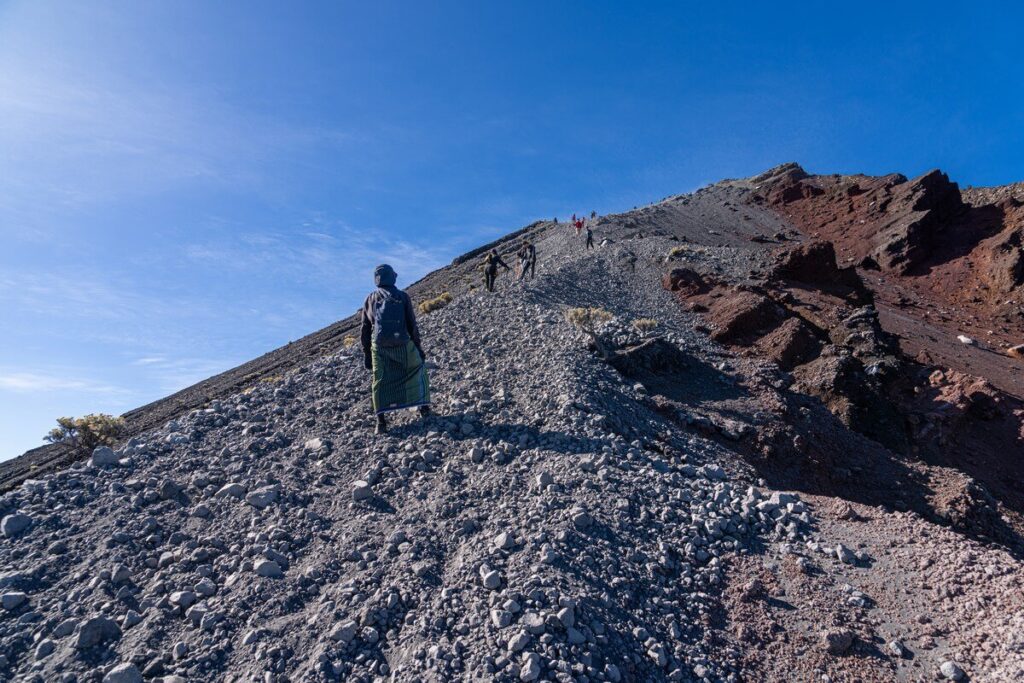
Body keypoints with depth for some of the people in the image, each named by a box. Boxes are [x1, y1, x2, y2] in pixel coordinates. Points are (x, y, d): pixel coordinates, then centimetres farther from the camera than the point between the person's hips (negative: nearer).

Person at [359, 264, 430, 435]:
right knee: (418, 370, 20)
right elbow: (412, 325, -1)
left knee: (379, 382, 9)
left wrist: (366, 354, 14)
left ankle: (381, 421, 6)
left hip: (379, 347, 2)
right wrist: (419, 347, 7)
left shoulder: (370, 299, 8)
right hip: (403, 345, -2)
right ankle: (423, 406, 19)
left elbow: (364, 330, 8)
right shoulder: (402, 297, 1)